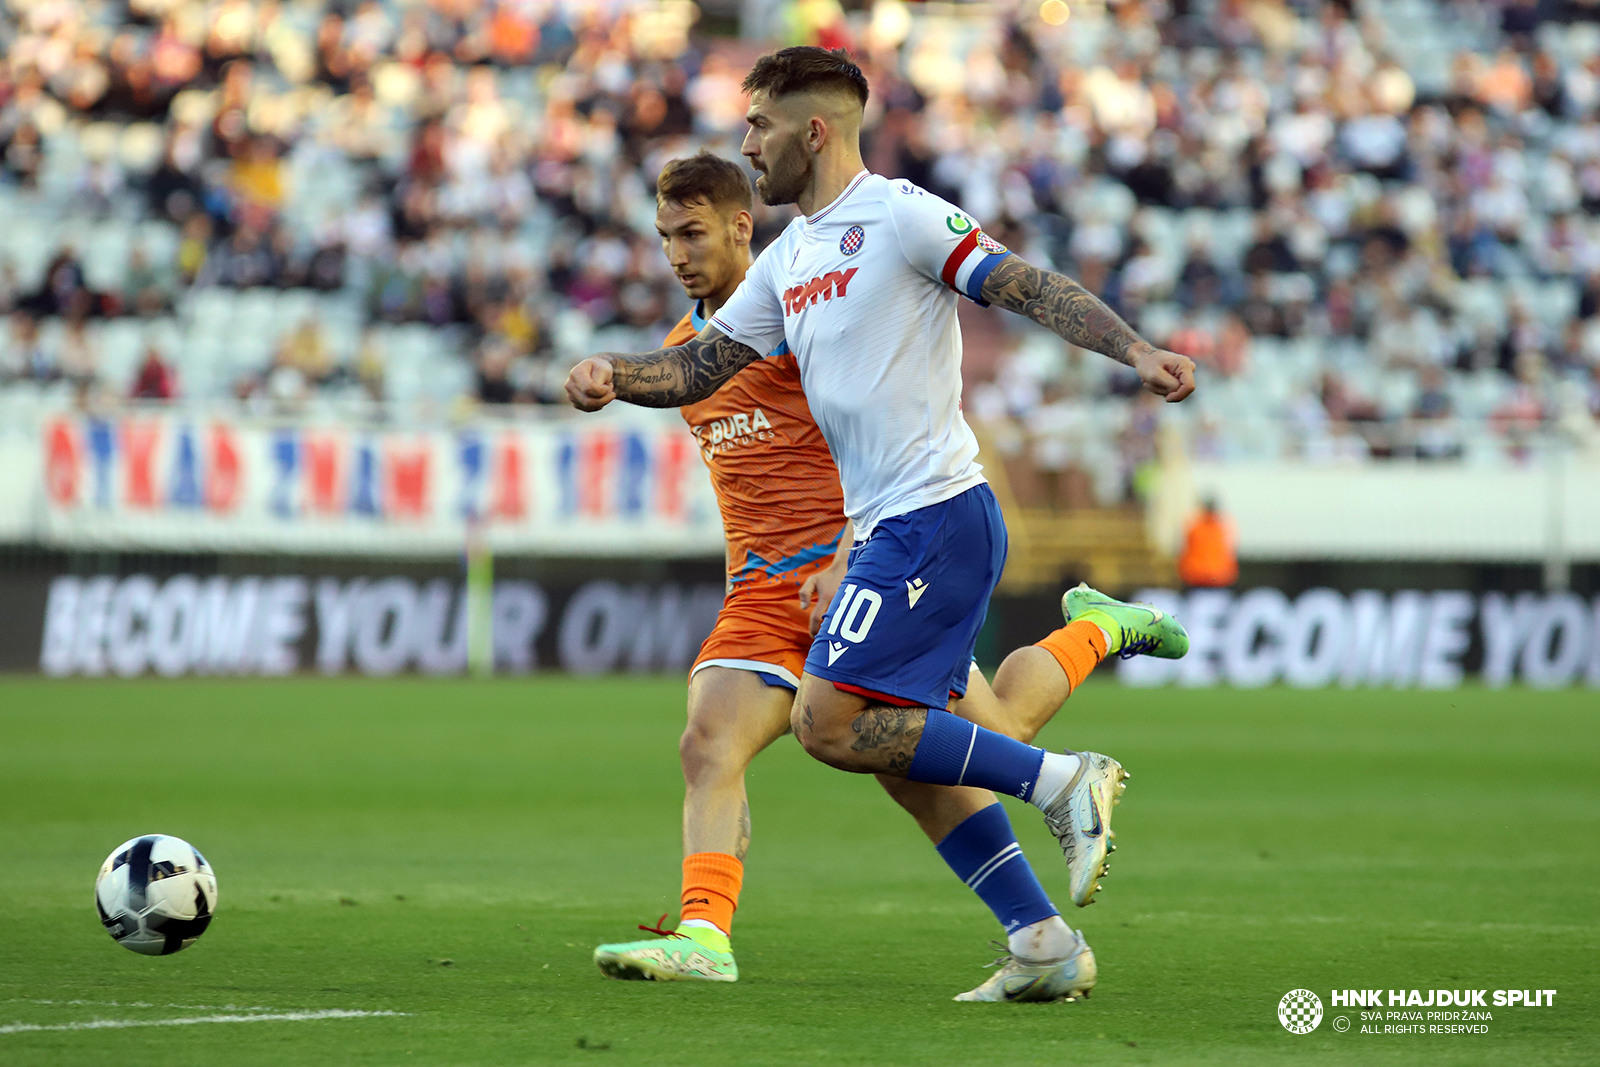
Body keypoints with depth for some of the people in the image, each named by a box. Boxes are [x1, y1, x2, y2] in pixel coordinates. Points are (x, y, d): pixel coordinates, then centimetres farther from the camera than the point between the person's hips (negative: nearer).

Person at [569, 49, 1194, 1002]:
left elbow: (1028, 287, -14)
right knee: (899, 749, 7)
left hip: (935, 516, -9)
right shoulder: (789, 259, 17)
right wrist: (613, 376, -2)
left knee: (829, 723, -15)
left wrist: (1136, 352, -27)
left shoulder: (901, 216, -9)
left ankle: (1061, 781, -10)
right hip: (889, 530, 9)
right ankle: (1046, 948, 10)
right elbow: (702, 366, 17)